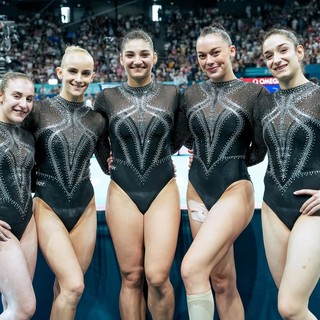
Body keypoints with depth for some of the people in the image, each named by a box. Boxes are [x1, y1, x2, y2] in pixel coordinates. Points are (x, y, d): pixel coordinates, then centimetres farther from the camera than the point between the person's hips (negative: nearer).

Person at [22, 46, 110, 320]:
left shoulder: (97, 120, 5)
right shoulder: (39, 111, -5)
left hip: (84, 210, 3)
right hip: (49, 208, -3)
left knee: (66, 288, 12)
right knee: (73, 286, -14)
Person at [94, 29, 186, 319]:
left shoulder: (172, 94, 2)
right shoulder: (107, 97, 2)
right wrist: (111, 160, 9)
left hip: (163, 191, 0)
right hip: (123, 193, 1)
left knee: (157, 277, -8)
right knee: (131, 278, 6)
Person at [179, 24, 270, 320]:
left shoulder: (255, 93, -4)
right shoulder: (191, 95, 7)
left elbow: (262, 149, -2)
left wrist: (233, 159, 3)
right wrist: (202, 156, 8)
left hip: (234, 191, -5)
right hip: (197, 191, 5)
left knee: (191, 268, -20)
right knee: (221, 281, 11)